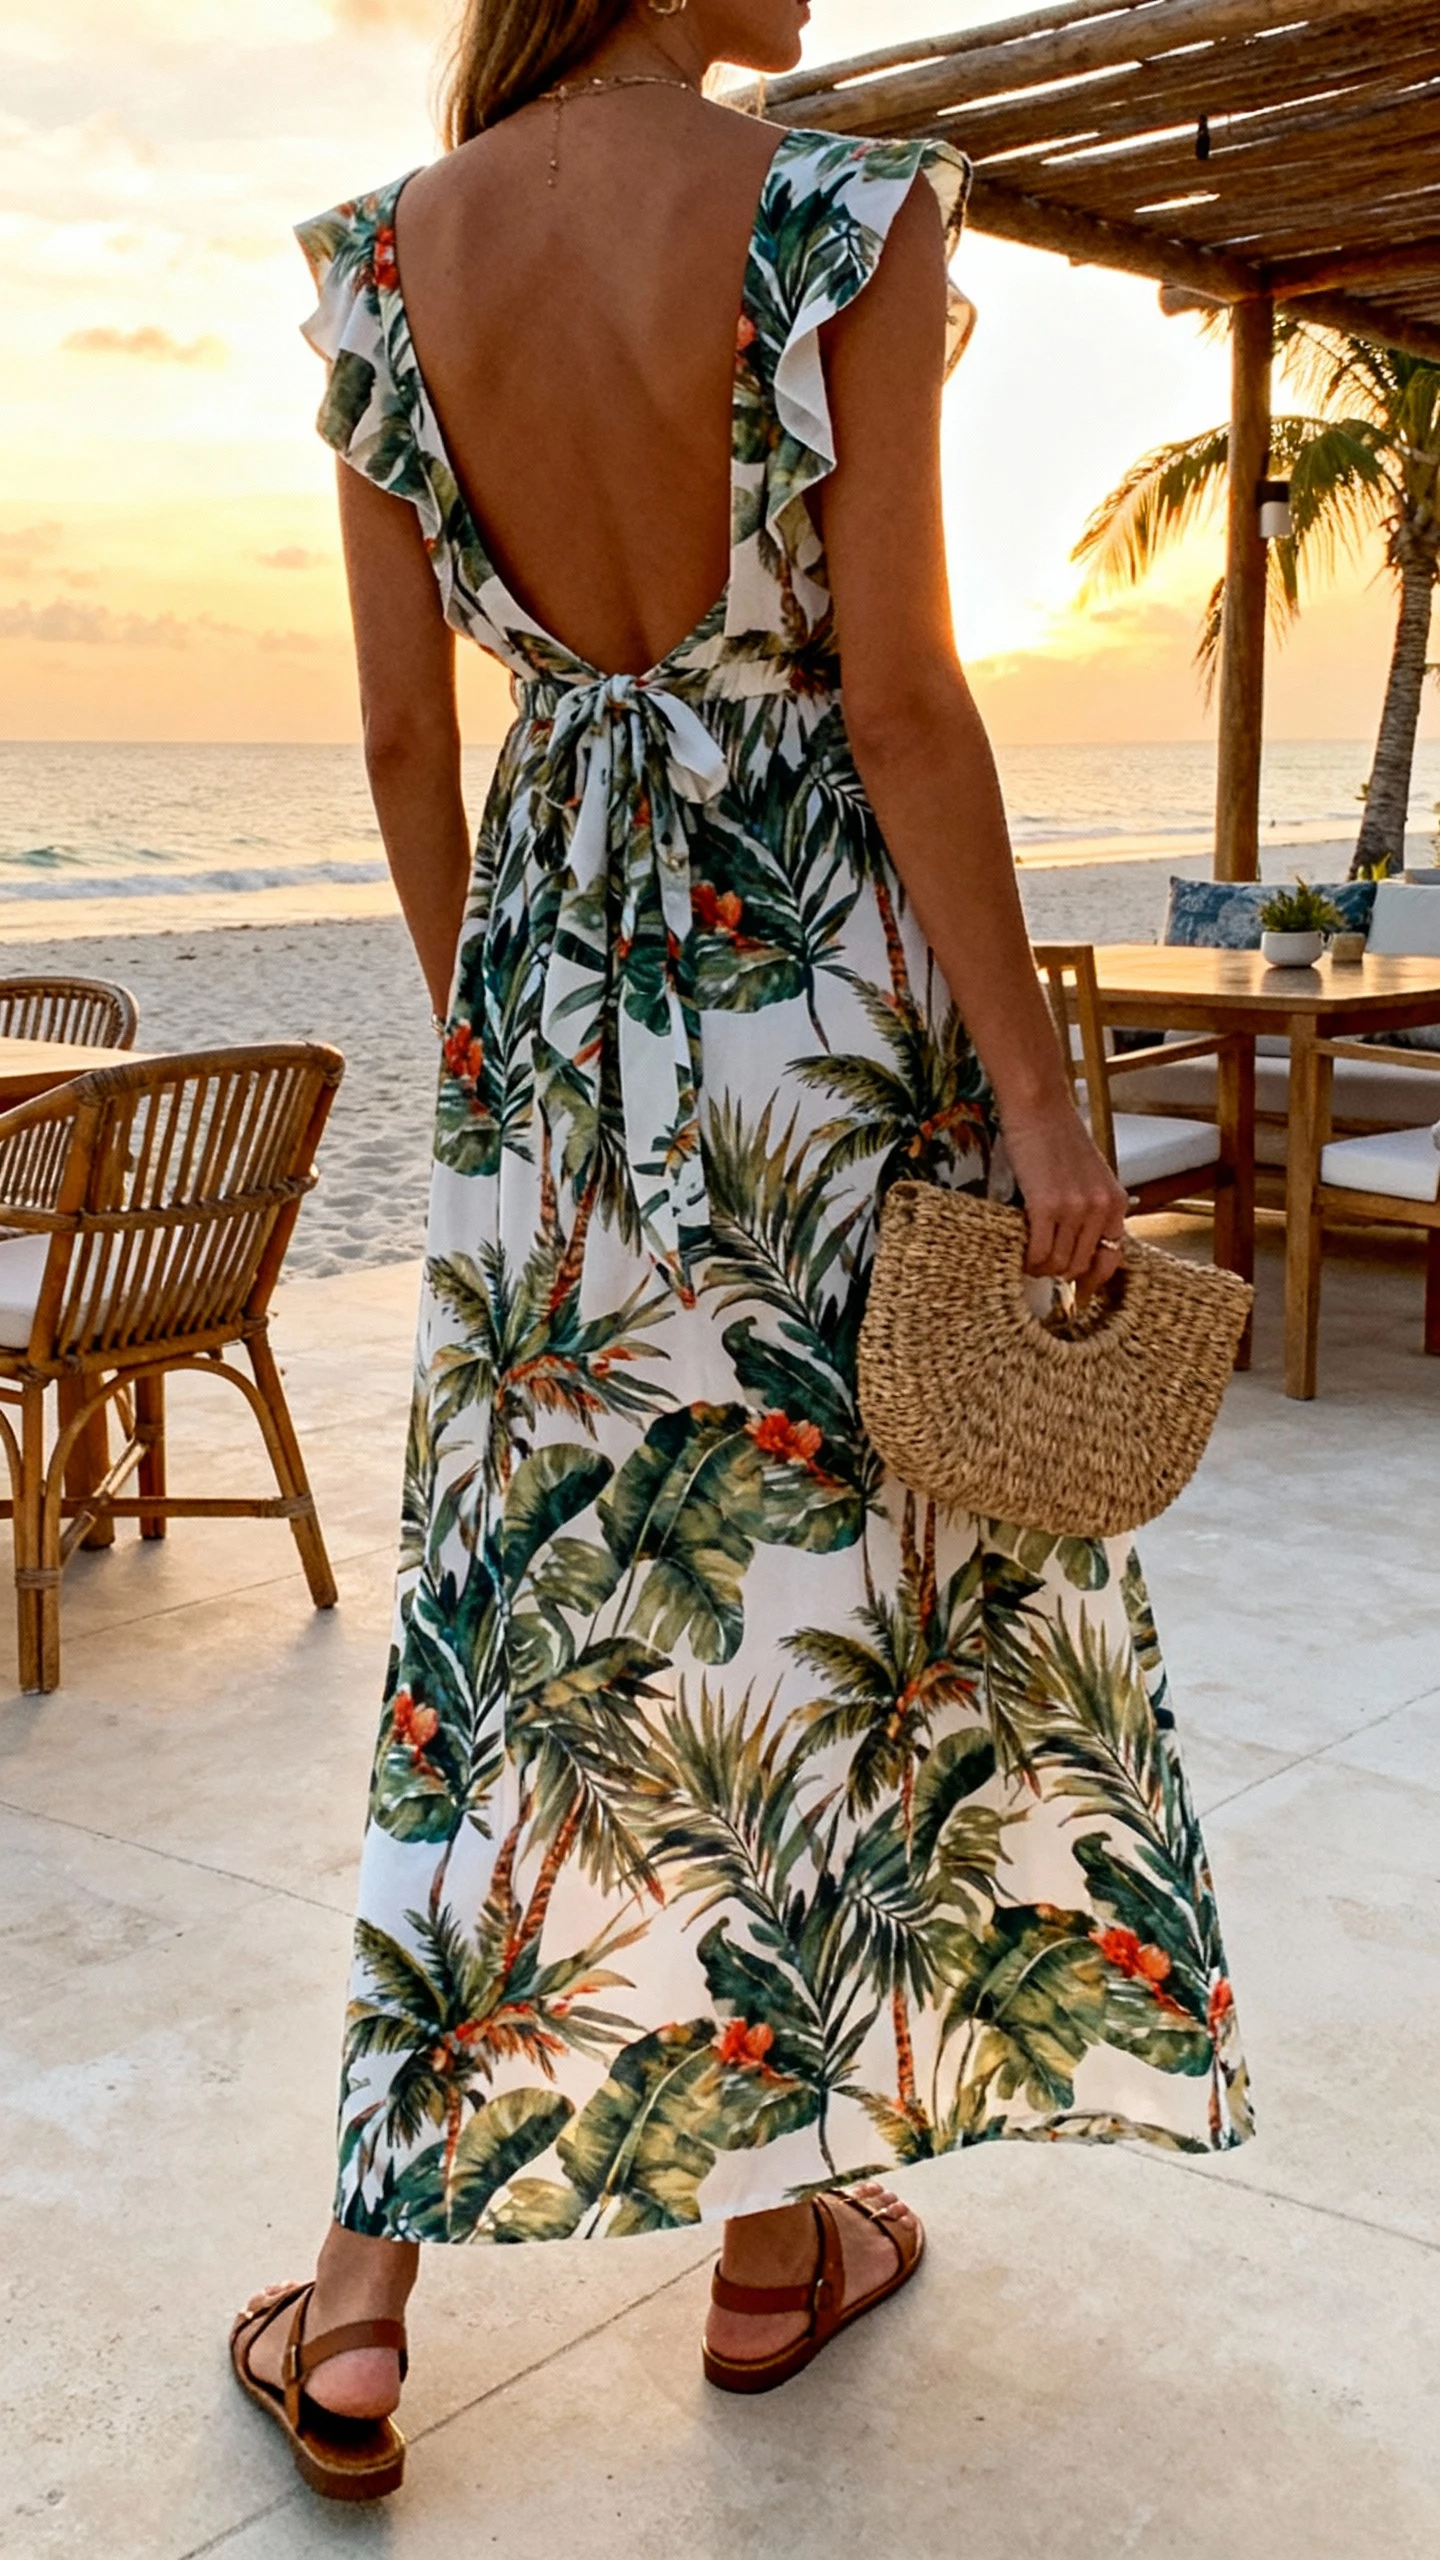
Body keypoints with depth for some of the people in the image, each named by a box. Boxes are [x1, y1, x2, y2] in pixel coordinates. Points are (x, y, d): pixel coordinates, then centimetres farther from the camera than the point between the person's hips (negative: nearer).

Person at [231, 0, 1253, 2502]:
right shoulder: (848, 217, -12)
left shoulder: (389, 259, 1)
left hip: (559, 974, 4)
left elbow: (405, 733, 4)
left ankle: (364, 2296, 15)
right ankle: (784, 2235, 28)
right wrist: (1034, 1094, -10)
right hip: (832, 975, -4)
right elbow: (903, 700, -15)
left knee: (525, 1593, 12)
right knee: (842, 1562, 12)